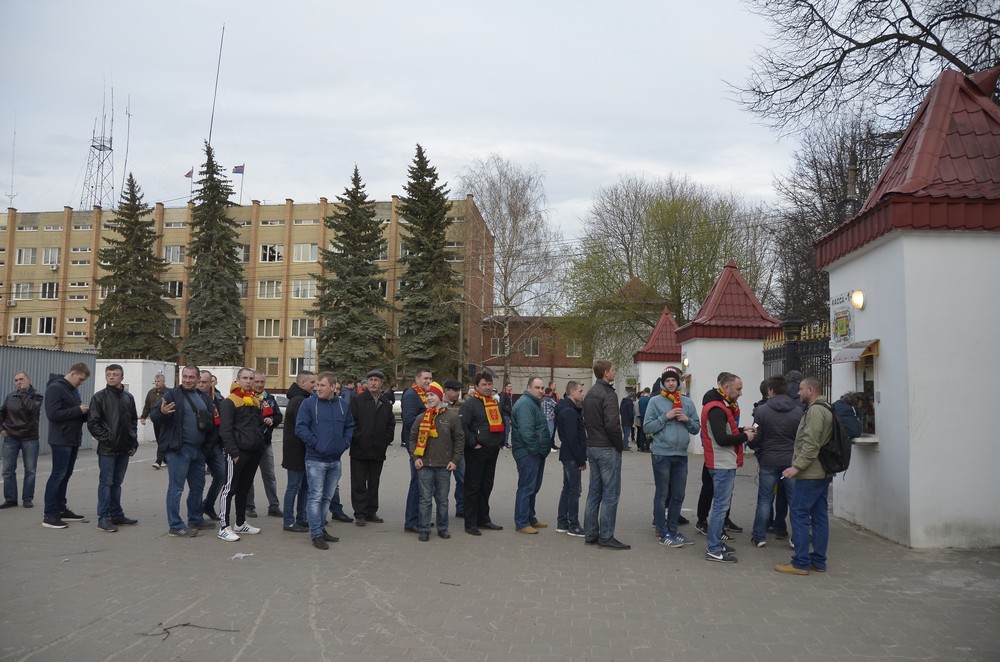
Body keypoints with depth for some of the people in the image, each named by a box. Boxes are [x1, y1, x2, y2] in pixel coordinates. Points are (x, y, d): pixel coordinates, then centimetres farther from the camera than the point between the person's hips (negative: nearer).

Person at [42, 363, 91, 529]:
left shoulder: (74, 389, 15)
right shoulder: (55, 388, -13)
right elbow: (53, 414, -21)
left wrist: (85, 412, 1)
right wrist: (78, 410, -19)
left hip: (73, 440, 9)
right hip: (61, 440, -9)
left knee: (66, 475, 13)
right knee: (58, 475, -6)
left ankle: (61, 509, 21)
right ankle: (49, 514, 0)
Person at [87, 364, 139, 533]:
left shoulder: (128, 397, 9)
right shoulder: (99, 397, -4)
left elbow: (134, 420, 16)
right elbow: (92, 423, -7)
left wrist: (134, 441, 8)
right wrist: (106, 439, -13)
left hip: (124, 449, 5)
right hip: (107, 449, -5)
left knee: (117, 482, 13)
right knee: (106, 482, -1)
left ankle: (117, 514, 20)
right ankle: (103, 518, 3)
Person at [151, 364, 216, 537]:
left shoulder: (204, 398, 12)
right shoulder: (172, 394, -7)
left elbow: (211, 420, 24)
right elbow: (153, 416, -12)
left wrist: (215, 417, 2)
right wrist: (161, 412, -33)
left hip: (198, 450, 7)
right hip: (178, 449, -7)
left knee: (197, 487, 17)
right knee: (176, 488, -3)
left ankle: (196, 519, 31)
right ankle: (175, 526, 2)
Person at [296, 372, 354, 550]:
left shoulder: (343, 404, 7)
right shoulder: (308, 403, -7)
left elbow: (349, 426, 16)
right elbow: (300, 428, -11)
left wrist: (344, 443, 2)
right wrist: (315, 443, -15)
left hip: (335, 460, 5)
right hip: (316, 460, -5)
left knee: (327, 497, 14)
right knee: (316, 497, -3)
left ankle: (319, 528, 27)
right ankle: (316, 534, 3)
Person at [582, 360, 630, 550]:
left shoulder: (589, 394, 13)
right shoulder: (608, 395, -16)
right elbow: (612, 425, -23)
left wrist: (593, 440, 14)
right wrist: (620, 445, -10)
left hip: (591, 447, 9)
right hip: (607, 448, -9)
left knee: (594, 492, 13)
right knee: (610, 493, -3)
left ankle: (590, 534, 18)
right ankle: (606, 537, 0)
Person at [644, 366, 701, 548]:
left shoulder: (687, 402, 9)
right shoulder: (655, 401, -3)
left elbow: (697, 428, 10)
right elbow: (647, 427, -8)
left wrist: (687, 420, -9)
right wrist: (666, 417, -15)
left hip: (681, 455, 5)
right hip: (662, 454, -5)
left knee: (678, 496, 13)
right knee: (662, 495, 4)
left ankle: (672, 530, 25)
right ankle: (663, 534, 11)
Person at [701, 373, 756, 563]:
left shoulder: (722, 406, 15)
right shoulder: (716, 409, -18)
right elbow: (722, 439, -25)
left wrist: (742, 431, 4)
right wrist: (744, 437, -13)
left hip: (725, 464, 11)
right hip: (722, 465, -11)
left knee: (722, 504, 17)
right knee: (721, 506, -7)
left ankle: (716, 543, 26)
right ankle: (713, 550, -2)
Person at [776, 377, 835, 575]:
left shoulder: (815, 410, -15)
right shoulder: (826, 409, 17)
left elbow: (811, 444, -24)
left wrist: (797, 466, -22)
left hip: (810, 474, -10)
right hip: (823, 473, 10)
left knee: (799, 515, -5)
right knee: (819, 516, 11)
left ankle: (800, 563, -3)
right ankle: (818, 561, 17)